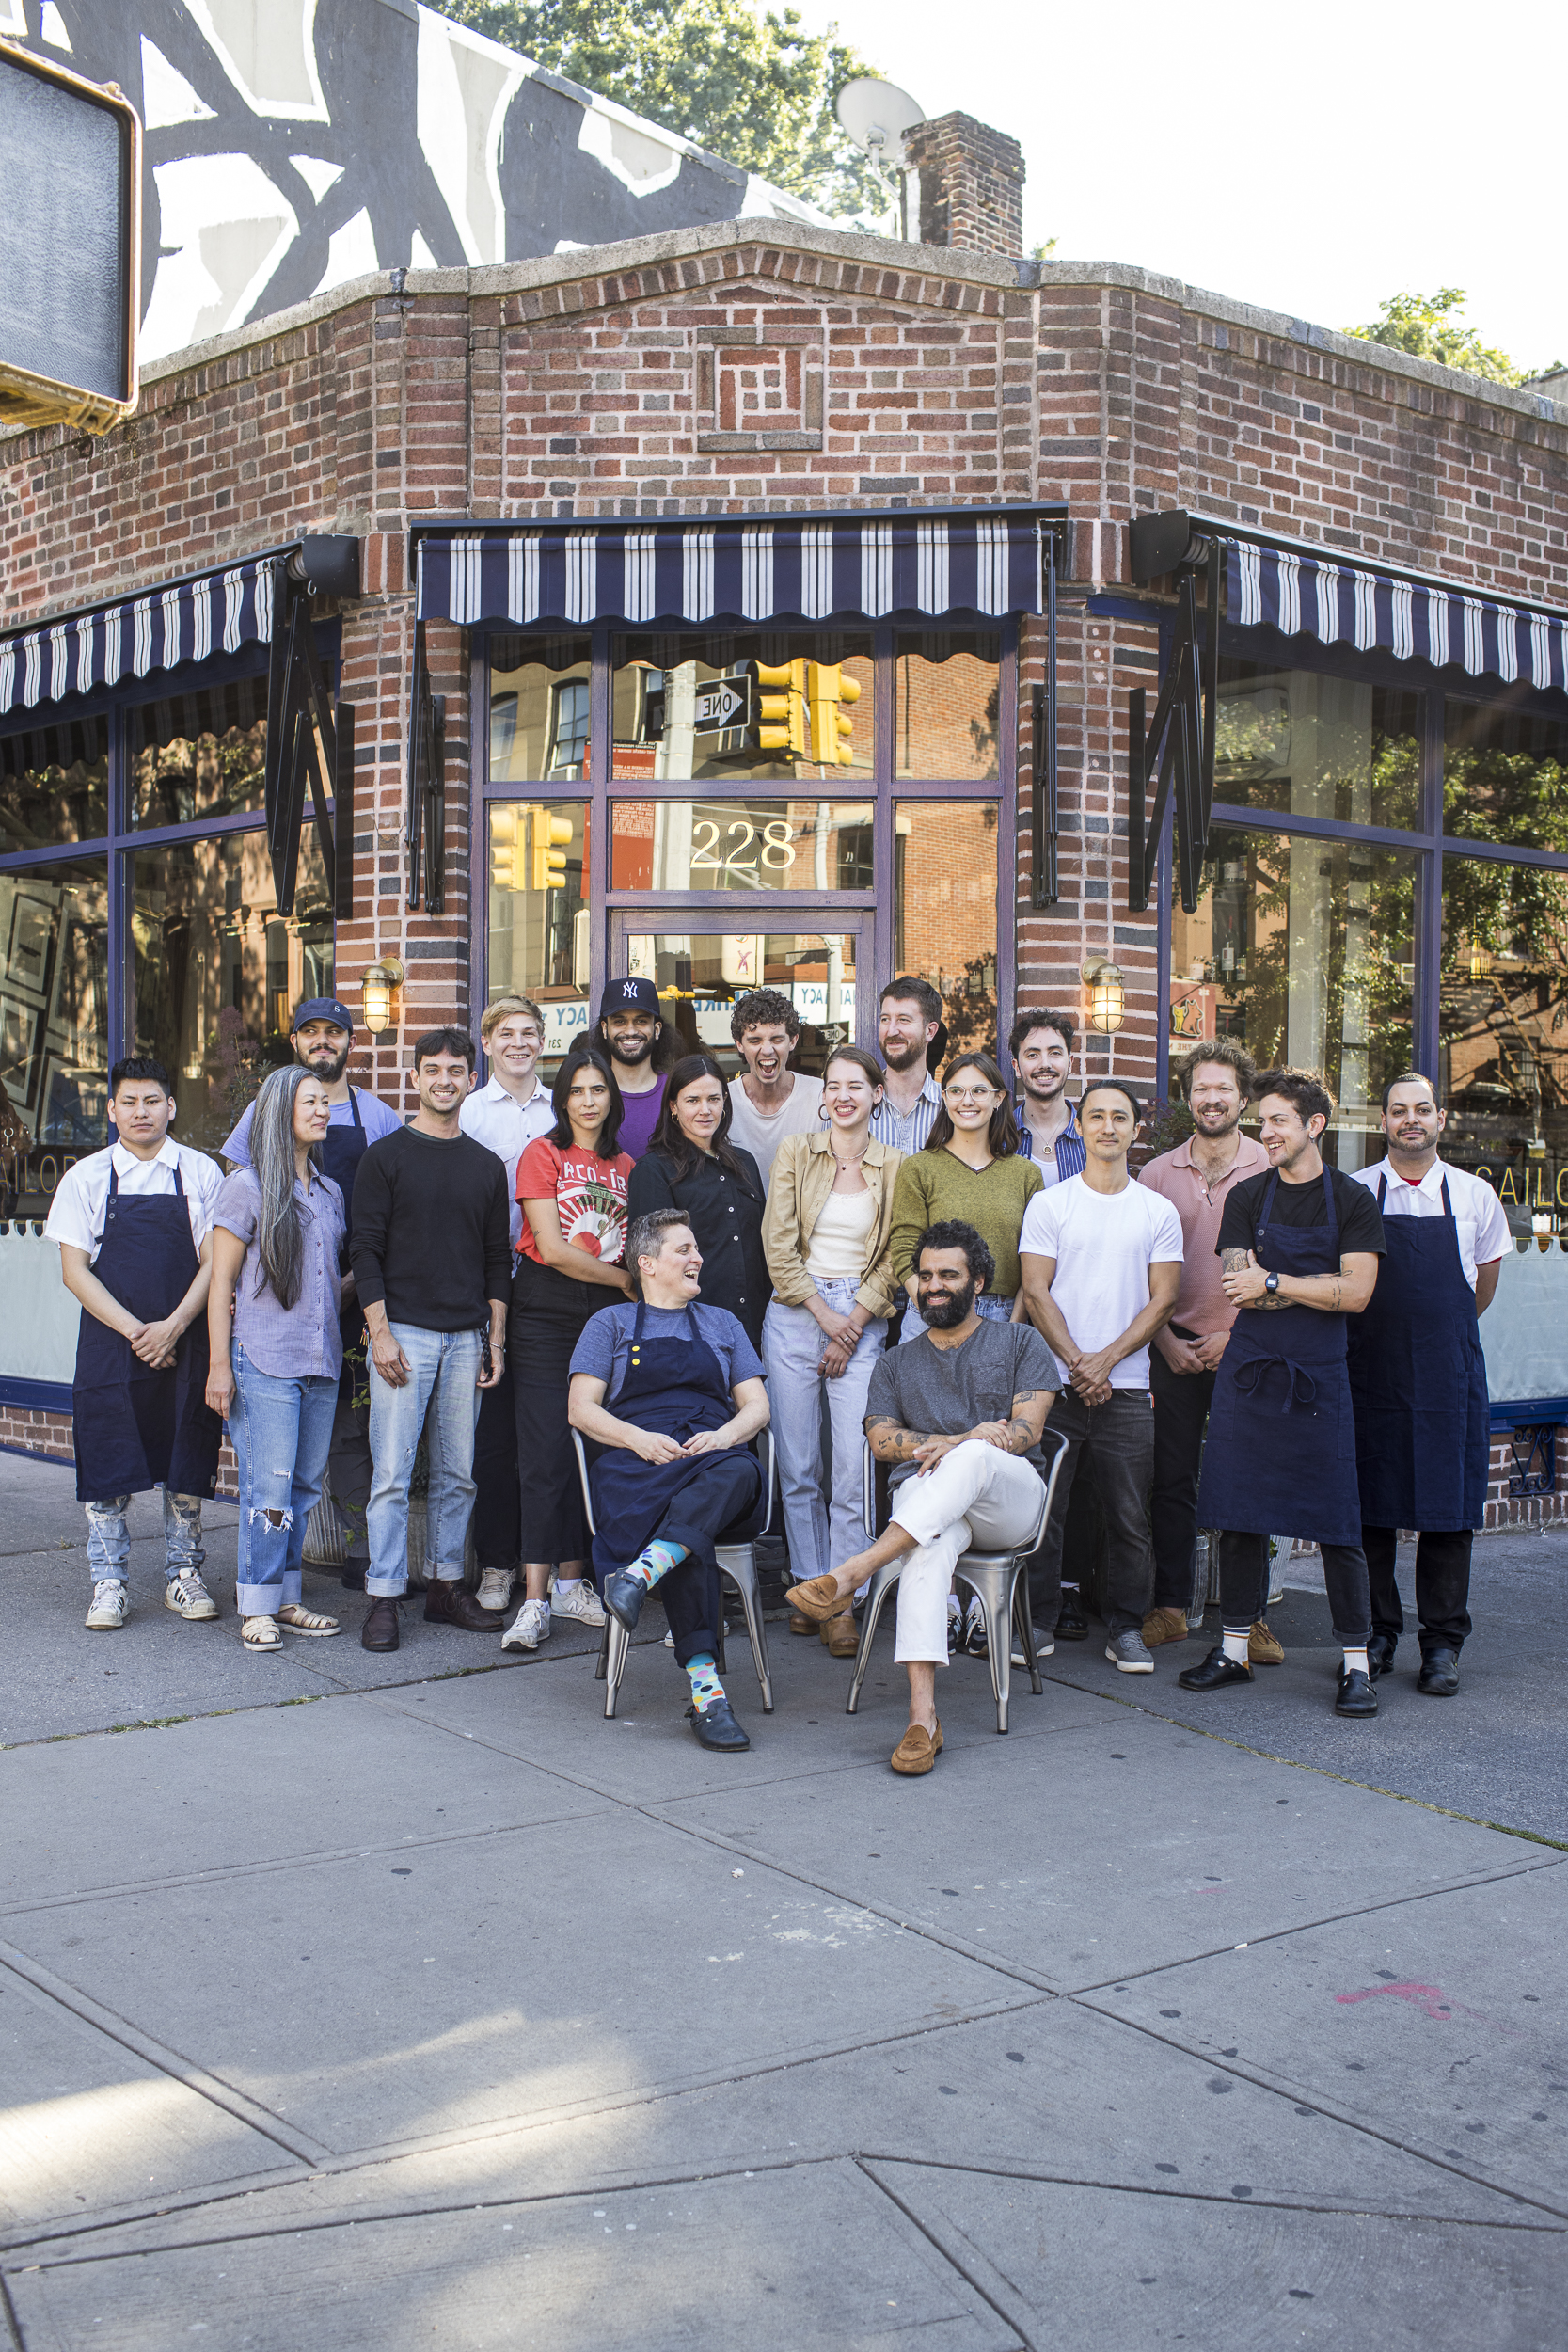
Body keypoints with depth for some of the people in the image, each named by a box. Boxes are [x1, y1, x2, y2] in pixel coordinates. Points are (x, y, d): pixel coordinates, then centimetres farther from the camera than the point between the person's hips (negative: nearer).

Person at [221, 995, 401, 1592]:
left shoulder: (378, 1118, 8)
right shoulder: (266, 1110, 9)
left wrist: (355, 1279, -6)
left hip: (351, 1296, 0)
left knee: (352, 1426, 1)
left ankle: (361, 1555, 8)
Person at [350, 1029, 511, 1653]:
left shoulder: (486, 1166, 13)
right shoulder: (386, 1156, 1)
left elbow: (497, 1258, 15)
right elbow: (366, 1250, -3)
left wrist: (496, 1338, 8)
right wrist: (380, 1332, -11)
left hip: (468, 1337, 4)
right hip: (404, 1333, -4)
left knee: (457, 1473, 7)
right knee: (392, 1473, -5)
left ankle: (446, 1584, 17)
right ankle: (384, 1597, 0)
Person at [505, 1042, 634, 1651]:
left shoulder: (624, 1165, 13)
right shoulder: (543, 1154, -1)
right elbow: (551, 1247, -9)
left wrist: (633, 1287, -2)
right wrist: (626, 1280, -4)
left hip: (608, 1315, 4)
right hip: (548, 1311, -4)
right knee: (546, 1453, -7)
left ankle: (570, 1582, 16)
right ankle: (535, 1600, -5)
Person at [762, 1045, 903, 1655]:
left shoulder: (895, 1168, 5)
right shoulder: (795, 1152, 5)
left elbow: (892, 1260, 3)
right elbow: (778, 1243, 0)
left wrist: (853, 1325, -6)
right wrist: (824, 1315, -5)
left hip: (863, 1323, -1)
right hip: (795, 1316, 1)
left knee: (854, 1467, -7)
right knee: (797, 1465, 2)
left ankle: (842, 1603, -1)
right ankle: (809, 1587, 15)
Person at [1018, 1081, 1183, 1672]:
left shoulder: (1159, 1212, 8)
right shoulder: (1049, 1204, 4)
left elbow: (1162, 1298, 2)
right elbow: (1036, 1292, -2)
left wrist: (1106, 1359, -9)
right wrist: (1077, 1361, -11)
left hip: (1126, 1387, 1)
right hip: (1055, 1381, -1)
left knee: (1129, 1516, 4)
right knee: (1042, 1508, 1)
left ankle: (1126, 1627, 15)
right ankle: (1037, 1622, 13)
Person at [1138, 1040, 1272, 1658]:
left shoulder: (1269, 1171, 1)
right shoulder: (1157, 1173, 7)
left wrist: (1235, 1335, -8)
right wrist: (1167, 1340, -2)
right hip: (1175, 1346, 2)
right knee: (1172, 1480, 4)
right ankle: (1170, 1607, 14)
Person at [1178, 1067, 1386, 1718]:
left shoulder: (1352, 1200, 1)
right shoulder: (1247, 1197, 7)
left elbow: (1356, 1294, -10)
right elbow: (1238, 1290, -4)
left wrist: (1272, 1283, -11)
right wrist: (1315, 1287, -10)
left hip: (1319, 1379, -2)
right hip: (1248, 1373, 2)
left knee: (1337, 1525, -2)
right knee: (1240, 1517, 6)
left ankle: (1357, 1664, 6)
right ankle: (1233, 1650, 18)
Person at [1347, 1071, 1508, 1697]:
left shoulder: (1475, 1196, 5)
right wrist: (1389, 1331, 10)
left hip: (1450, 1372, 1)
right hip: (1371, 1371, -1)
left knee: (1449, 1509, 2)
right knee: (1370, 1506, 3)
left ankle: (1442, 1645, 11)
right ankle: (1377, 1634, 15)